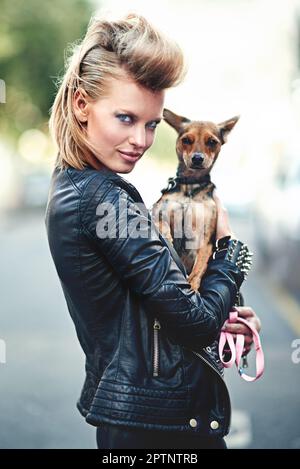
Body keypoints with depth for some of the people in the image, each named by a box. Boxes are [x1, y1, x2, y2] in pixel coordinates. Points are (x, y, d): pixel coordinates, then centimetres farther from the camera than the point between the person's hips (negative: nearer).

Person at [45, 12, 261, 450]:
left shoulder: (70, 188, 7)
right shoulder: (107, 198, -22)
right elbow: (194, 321, -20)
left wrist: (217, 316, 3)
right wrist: (230, 247, -5)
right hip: (163, 421, -9)